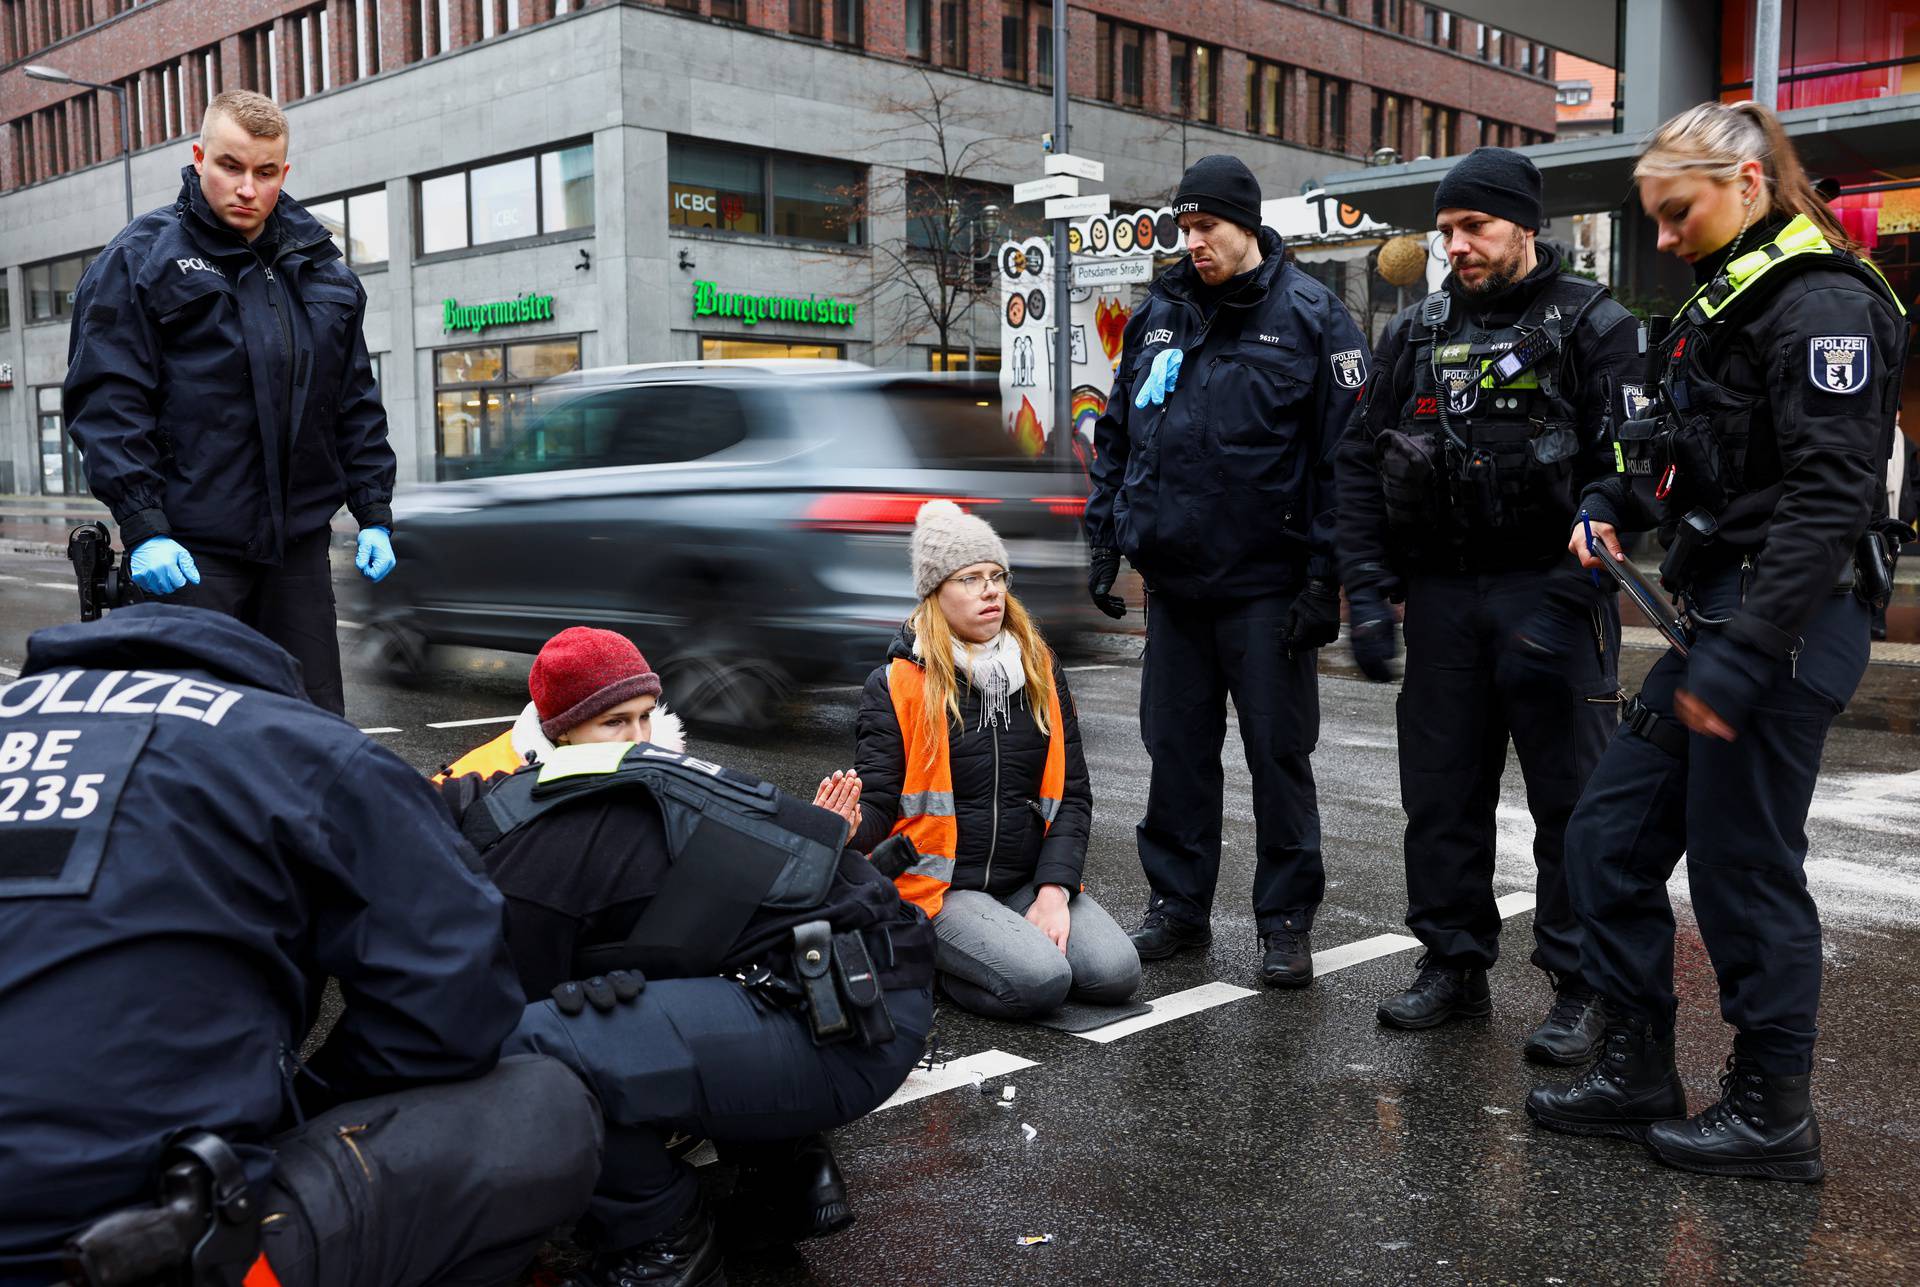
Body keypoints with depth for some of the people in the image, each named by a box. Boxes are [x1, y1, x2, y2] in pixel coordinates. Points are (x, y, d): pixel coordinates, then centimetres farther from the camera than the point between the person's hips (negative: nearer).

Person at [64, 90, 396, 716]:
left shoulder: (322, 266, 13)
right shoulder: (140, 259, -2)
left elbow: (357, 402, 16)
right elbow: (107, 404, -8)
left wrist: (375, 515, 10)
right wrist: (143, 528, -16)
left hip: (300, 542, 5)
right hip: (191, 550, -4)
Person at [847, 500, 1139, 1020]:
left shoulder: (1040, 671, 9)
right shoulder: (896, 685, -3)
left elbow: (1073, 794, 7)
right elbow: (878, 802, -8)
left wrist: (1054, 890, -8)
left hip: (1030, 880, 5)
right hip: (940, 887, -5)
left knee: (1116, 973, -17)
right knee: (1040, 983, -27)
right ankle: (931, 957, 2)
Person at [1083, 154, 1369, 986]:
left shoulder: (1309, 317, -5)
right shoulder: (1157, 315, 10)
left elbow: (1343, 455, -8)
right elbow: (1115, 433, 18)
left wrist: (1325, 579, -12)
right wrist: (1104, 537, 10)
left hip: (1266, 583, -5)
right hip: (1173, 578, 5)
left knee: (1278, 753, 3)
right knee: (1176, 747, 11)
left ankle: (1286, 921, 15)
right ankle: (1178, 905, 24)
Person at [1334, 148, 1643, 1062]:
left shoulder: (1592, 326, -1)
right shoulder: (1416, 333, 12)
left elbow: (1624, 471, -8)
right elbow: (1362, 463, 11)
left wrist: (1565, 598, -18)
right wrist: (1367, 592, 2)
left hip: (1550, 592, -4)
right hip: (1442, 592, 4)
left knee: (1572, 797, 0)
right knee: (1441, 790, 9)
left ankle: (1581, 986, 11)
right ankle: (1454, 962, 22)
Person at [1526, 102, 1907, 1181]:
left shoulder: (1823, 302, -13)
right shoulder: (1730, 299, 17)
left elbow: (1830, 496, -22)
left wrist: (1743, 654, -26)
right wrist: (1613, 504, 8)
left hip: (1784, 628, -10)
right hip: (1718, 613, 10)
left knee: (1746, 868, 0)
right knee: (1611, 836, 11)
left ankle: (1774, 1113, 16)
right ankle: (1640, 1070, 23)